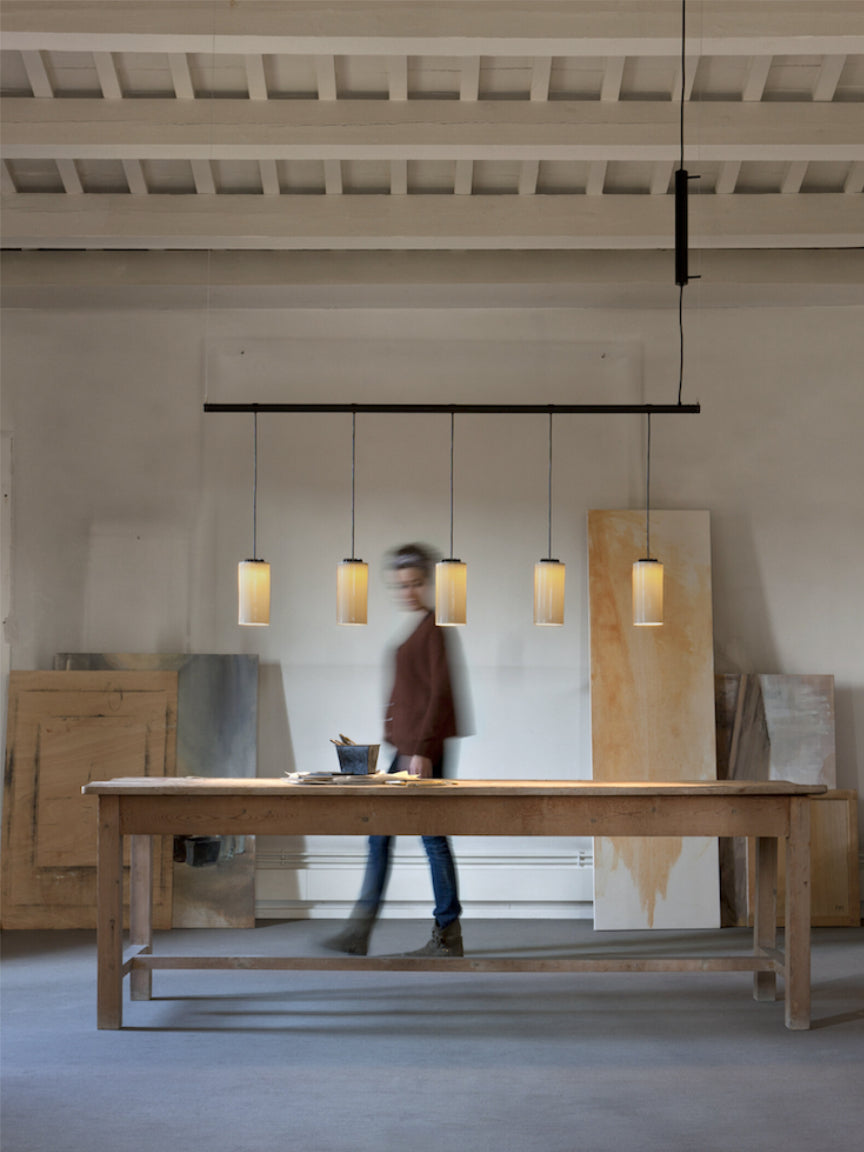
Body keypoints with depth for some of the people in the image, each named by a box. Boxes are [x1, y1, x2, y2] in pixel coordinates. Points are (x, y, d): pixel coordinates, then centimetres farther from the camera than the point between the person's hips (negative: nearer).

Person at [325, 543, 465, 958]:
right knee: (379, 832, 8)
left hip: (423, 749, -10)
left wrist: (422, 750, -22)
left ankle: (448, 935, 7)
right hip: (408, 747, 10)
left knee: (432, 835, -2)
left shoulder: (436, 628, -11)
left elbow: (441, 691, -17)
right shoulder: (419, 629, 16)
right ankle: (359, 931, 10)